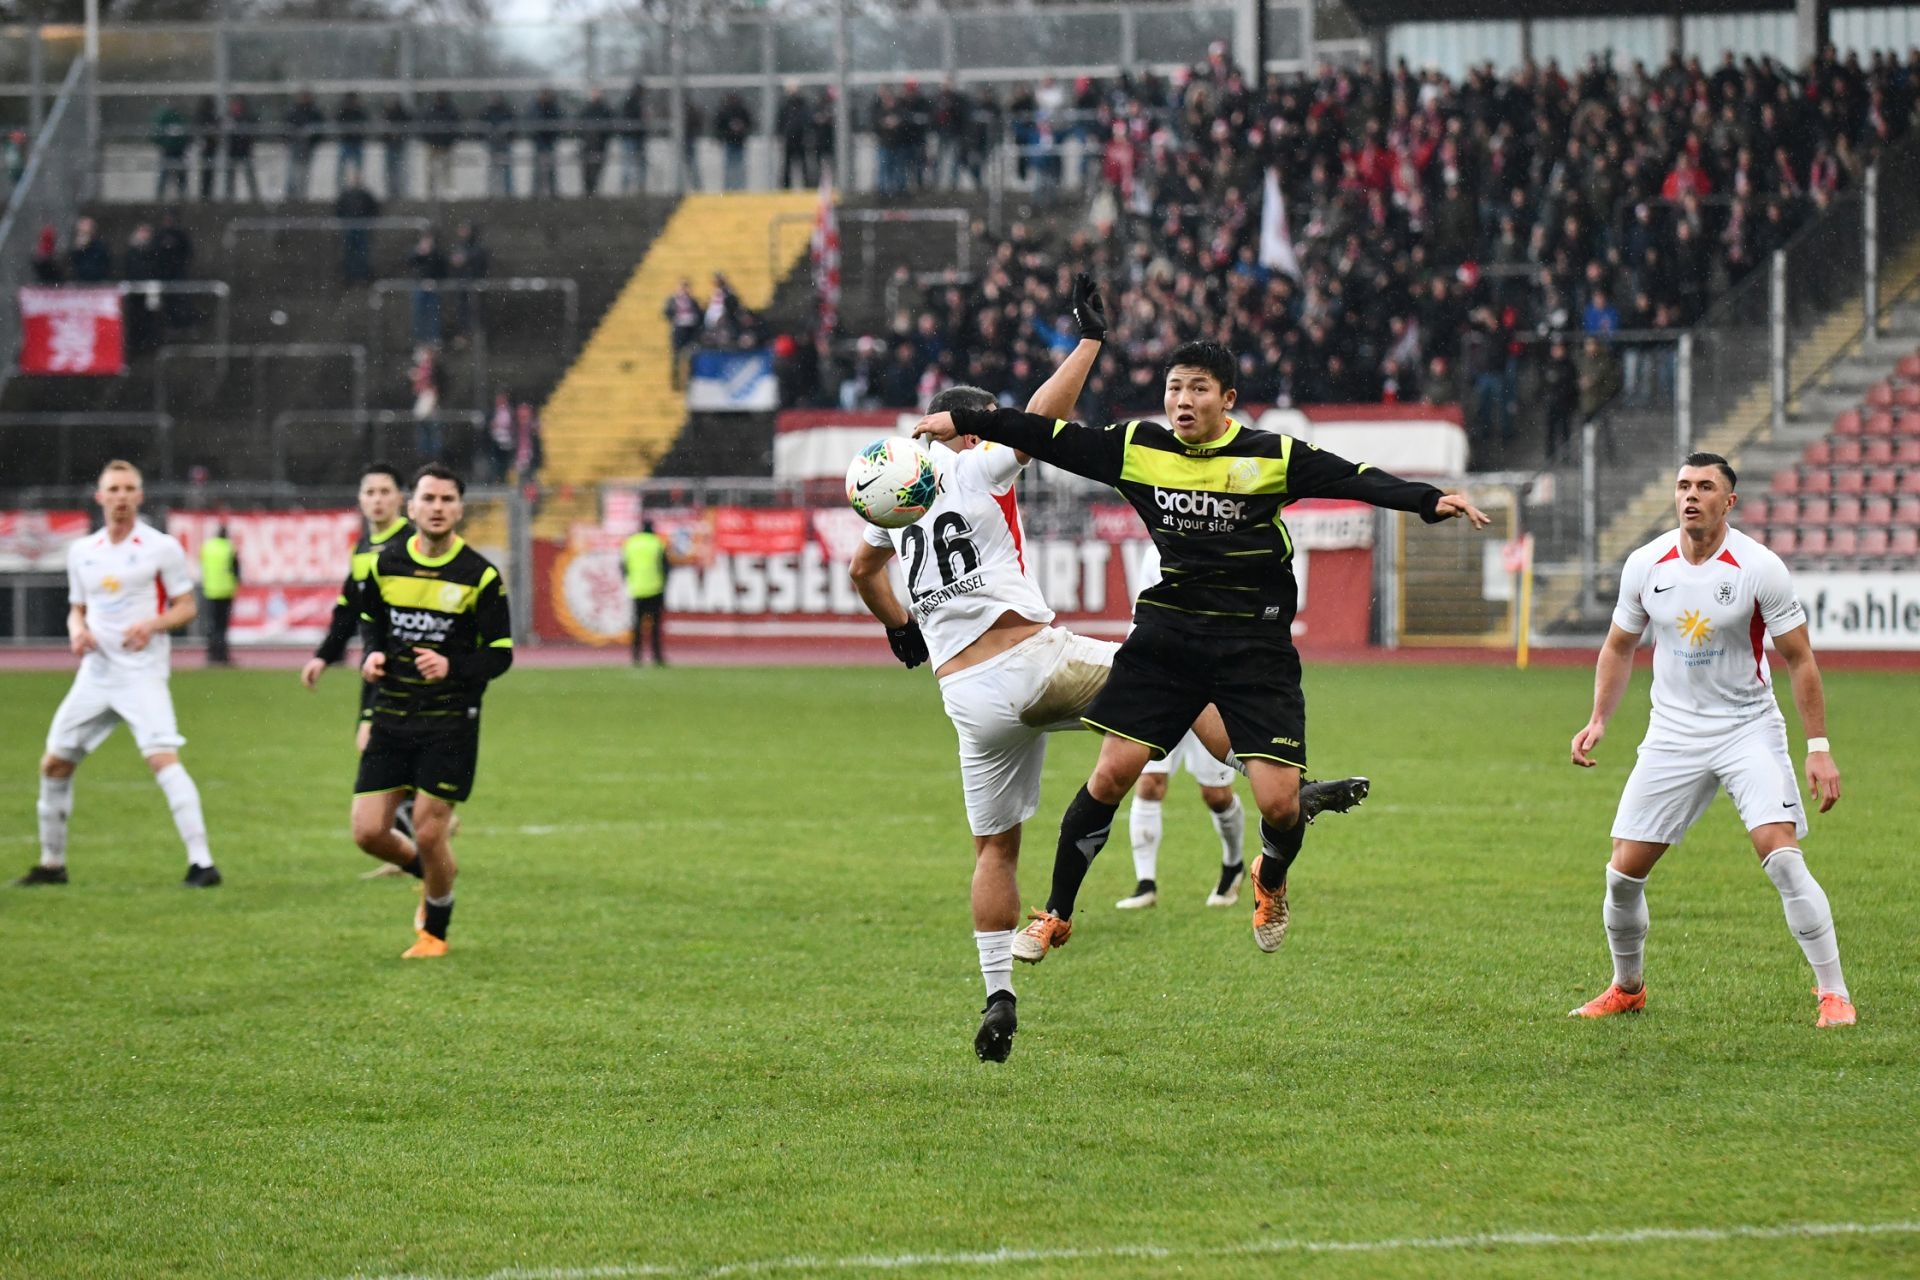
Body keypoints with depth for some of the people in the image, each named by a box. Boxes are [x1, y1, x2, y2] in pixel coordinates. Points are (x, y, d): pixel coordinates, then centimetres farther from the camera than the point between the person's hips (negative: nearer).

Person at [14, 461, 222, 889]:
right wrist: (77, 631, -1)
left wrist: (152, 625, -19)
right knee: (54, 764, 7)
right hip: (95, 673, 6)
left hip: (142, 672, -6)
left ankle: (201, 862, -22)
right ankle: (52, 862, 22)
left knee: (163, 758, -21)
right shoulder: (82, 551, 11)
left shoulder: (162, 548, -3)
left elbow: (186, 607, -1)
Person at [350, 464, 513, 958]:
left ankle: (435, 930, 21)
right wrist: (373, 656, -3)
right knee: (368, 832, -2)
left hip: (451, 723, -3)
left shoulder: (480, 575, -7)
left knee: (429, 833, -4)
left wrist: (452, 667, -23)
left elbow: (500, 655, -5)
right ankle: (430, 873, 31)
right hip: (391, 718, 3)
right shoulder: (385, 564, 3)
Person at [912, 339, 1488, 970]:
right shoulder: (1139, 448, 1)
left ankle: (1271, 880, 27)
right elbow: (1050, 437, 6)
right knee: (1113, 774, -7)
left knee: (1280, 804, -10)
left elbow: (1358, 479, -14)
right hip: (1167, 634, 2)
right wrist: (963, 420, 6)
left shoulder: (1273, 456, -6)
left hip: (1256, 643, -2)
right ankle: (1055, 916, 9)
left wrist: (1431, 501, -29)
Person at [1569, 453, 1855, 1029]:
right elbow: (1619, 647, 14)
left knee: (1782, 857, -21)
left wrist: (1819, 748, -11)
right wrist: (1599, 719, 3)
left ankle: (1833, 992, -11)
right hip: (1672, 736, 4)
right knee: (1624, 872, 0)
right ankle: (1627, 987, 24)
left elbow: (1799, 660, -7)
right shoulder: (1645, 565, -2)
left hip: (1749, 728, -3)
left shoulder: (1760, 569, -13)